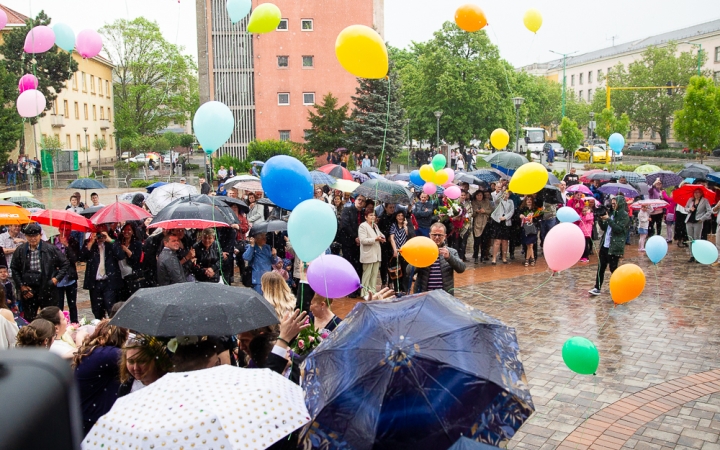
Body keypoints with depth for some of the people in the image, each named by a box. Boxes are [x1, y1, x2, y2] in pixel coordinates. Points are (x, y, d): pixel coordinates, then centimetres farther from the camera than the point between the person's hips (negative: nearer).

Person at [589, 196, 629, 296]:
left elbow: (619, 229, -17)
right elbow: (604, 228, 14)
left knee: (613, 268, 1)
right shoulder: (611, 213, 13)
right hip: (604, 245, 6)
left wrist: (608, 219, -19)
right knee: (601, 267, 5)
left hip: (615, 247, -6)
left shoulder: (624, 215, -7)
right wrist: (601, 219, -3)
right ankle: (597, 288, 8)